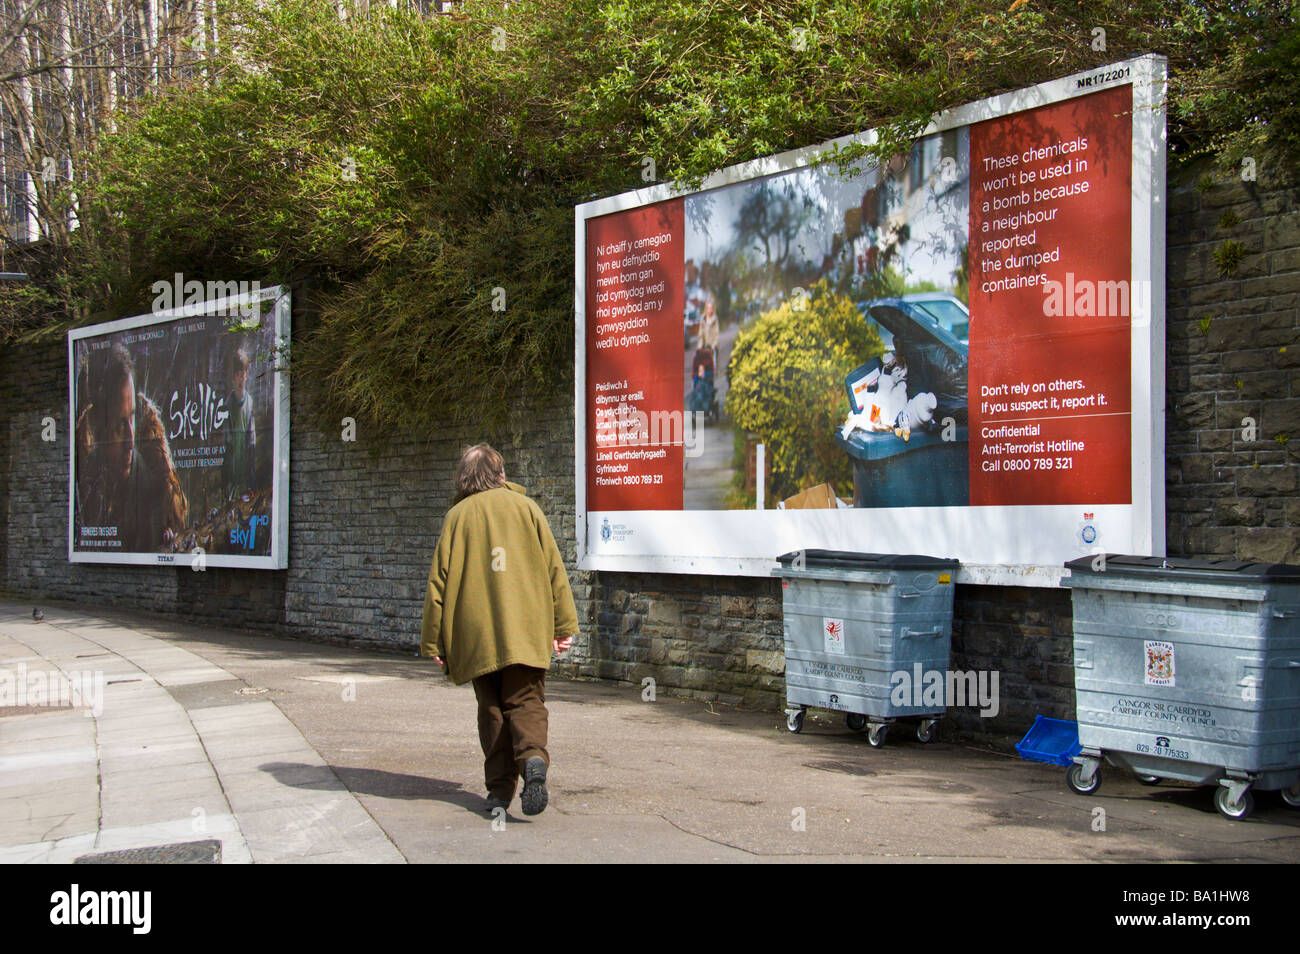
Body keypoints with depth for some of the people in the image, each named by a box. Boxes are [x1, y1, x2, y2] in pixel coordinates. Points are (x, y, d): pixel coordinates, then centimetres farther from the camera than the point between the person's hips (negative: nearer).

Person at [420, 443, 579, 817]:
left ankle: (499, 787, 6)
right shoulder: (525, 507, 8)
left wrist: (433, 641, 7)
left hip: (477, 633, 0)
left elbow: (439, 579, 2)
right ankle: (533, 758, -25)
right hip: (526, 632, 0)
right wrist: (564, 625, 9)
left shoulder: (458, 515, 5)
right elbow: (554, 567, 5)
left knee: (492, 708, 10)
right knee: (525, 702, 2)